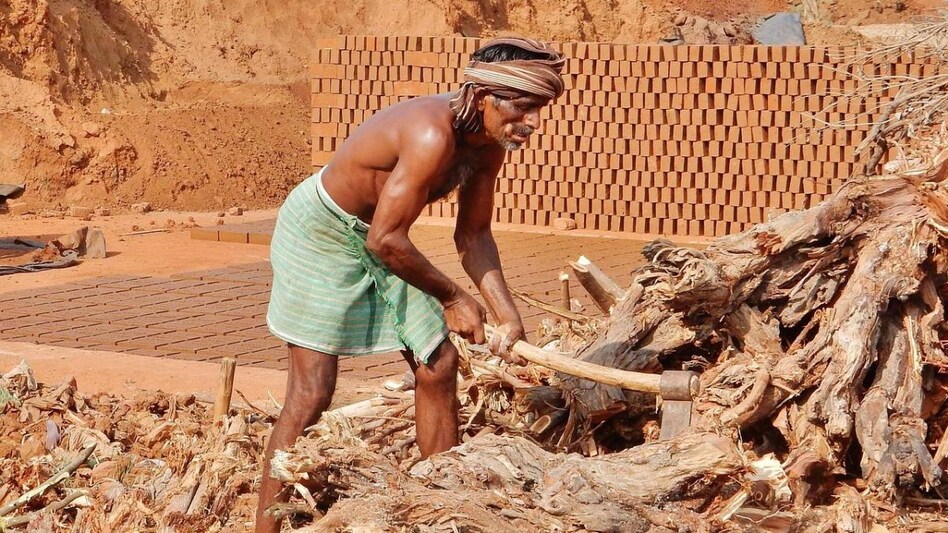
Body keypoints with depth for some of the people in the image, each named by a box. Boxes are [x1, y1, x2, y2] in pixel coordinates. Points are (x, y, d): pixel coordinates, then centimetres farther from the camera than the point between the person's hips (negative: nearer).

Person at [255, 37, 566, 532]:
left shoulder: (489, 143, -7)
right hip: (320, 231, -9)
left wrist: (507, 315, -8)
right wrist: (451, 297, -17)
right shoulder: (432, 136, -34)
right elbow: (386, 239, -31)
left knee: (439, 364, 6)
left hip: (376, 237, 9)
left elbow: (472, 235, 3)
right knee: (312, 389, -11)